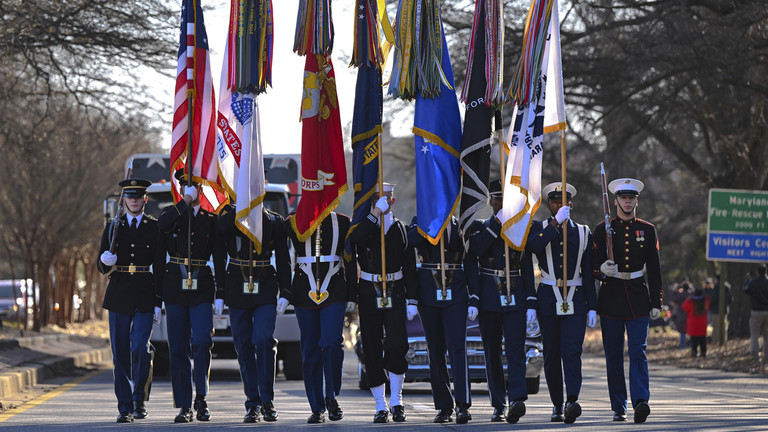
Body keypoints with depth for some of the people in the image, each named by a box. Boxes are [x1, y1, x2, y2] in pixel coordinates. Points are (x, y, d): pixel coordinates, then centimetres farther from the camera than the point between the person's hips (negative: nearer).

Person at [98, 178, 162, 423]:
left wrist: (160, 301, -3)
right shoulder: (113, 228, 12)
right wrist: (105, 261, -13)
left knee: (141, 348, -14)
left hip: (145, 298, -2)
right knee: (121, 354, 0)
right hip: (119, 298, 2)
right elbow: (101, 267, 12)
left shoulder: (156, 228, 7)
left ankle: (139, 399, 5)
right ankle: (125, 408, 7)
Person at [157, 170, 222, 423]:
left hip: (201, 287, -1)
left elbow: (219, 256, 9)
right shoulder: (173, 213, 9)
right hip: (175, 287, 1)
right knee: (178, 348, 1)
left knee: (202, 341, -16)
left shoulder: (211, 218, 10)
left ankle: (201, 398, -3)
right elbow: (162, 225, -17)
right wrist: (187, 202, -14)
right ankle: (184, 406, 5)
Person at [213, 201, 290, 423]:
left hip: (265, 290, -1)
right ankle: (253, 403, 9)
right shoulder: (229, 215, 5)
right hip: (237, 290, 1)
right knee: (244, 346, 1)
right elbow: (219, 257, 3)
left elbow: (283, 259, 8)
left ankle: (267, 400, -6)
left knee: (264, 341, -14)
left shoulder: (273, 220, 7)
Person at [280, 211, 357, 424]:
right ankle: (317, 408, 10)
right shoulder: (293, 223, 4)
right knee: (310, 351, 3)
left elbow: (351, 261, 10)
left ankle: (331, 397, 2)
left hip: (334, 293, -1)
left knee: (332, 343, -16)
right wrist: (284, 293, -4)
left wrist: (351, 295, 6)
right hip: (305, 294, 1)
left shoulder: (342, 222, 6)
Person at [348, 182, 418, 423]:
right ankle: (380, 406, 8)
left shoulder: (401, 229, 9)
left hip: (395, 294, 0)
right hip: (369, 293, 0)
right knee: (372, 350, 0)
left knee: (397, 344, -14)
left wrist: (411, 300, 4)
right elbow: (355, 239, -22)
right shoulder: (363, 226, 4)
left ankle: (396, 400, 2)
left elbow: (410, 267, 9)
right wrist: (376, 213, -22)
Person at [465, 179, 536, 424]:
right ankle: (499, 406, 10)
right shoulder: (479, 227, 8)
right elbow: (476, 249, -15)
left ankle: (517, 400, -26)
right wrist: (497, 222, -15)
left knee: (515, 349, -14)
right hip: (489, 297, 0)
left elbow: (527, 269, 10)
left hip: (515, 297, 0)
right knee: (492, 352, 4)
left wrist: (531, 303, 2)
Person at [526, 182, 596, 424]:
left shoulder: (583, 233, 11)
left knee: (572, 351, -16)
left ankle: (572, 402, -28)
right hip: (548, 301, 1)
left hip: (575, 300, -1)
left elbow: (589, 274, 10)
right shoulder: (538, 228, 8)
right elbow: (533, 246, -17)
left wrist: (592, 307, 5)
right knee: (552, 355, 4)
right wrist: (556, 222, -18)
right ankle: (557, 405, 14)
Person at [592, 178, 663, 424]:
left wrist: (656, 303, 4)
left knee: (638, 352, -12)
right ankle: (619, 408, 10)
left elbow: (654, 270, 9)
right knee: (613, 355, 3)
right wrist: (602, 270, -19)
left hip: (638, 299, 0)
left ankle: (641, 402, -22)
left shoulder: (647, 230, 8)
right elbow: (593, 265, 5)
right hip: (610, 299, 0)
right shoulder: (603, 230, 5)